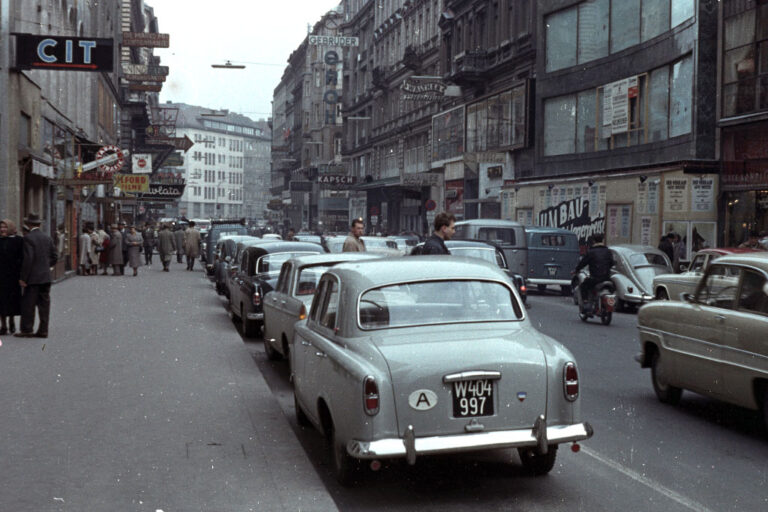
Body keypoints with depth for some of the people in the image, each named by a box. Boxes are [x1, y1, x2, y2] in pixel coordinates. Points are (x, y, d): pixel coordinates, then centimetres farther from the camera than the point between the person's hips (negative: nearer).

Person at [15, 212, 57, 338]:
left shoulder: (28, 238, -11)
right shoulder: (47, 238, 9)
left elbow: (28, 258, -17)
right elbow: (55, 256, 10)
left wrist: (23, 278, -13)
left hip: (33, 277, -6)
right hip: (46, 276, 6)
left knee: (28, 304, 1)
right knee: (44, 304, 6)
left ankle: (27, 330, 3)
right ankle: (43, 330, 8)